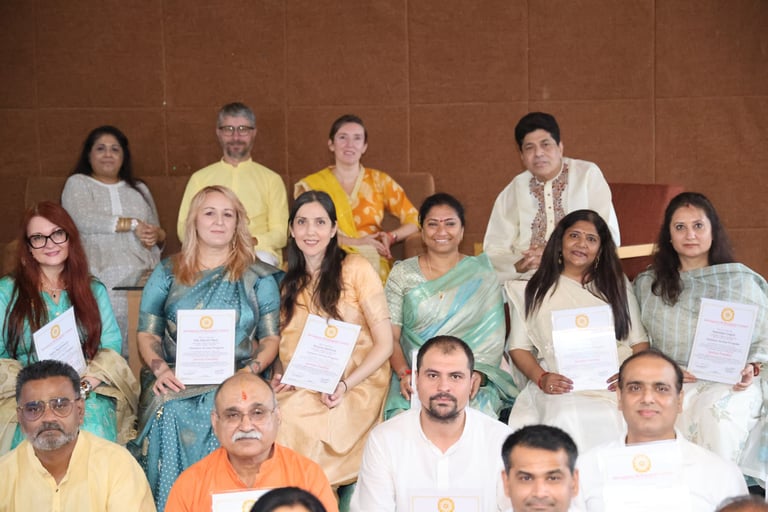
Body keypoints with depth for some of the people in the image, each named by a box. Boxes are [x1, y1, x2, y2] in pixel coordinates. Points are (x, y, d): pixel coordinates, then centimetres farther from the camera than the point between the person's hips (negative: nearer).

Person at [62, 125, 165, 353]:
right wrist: (132, 224, -5)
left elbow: (157, 232, 23)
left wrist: (157, 235, -2)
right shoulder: (78, 183, 13)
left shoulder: (139, 189, 25)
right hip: (100, 280, -3)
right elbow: (83, 220, -6)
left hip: (144, 279, 3)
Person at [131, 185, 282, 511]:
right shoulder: (168, 273, 15)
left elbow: (271, 338, 7)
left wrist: (249, 371, -12)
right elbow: (147, 333, 11)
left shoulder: (258, 277, 12)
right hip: (174, 382, 1)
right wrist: (159, 367, -9)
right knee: (169, 415, -30)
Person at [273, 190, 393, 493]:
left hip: (355, 389, -4)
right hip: (301, 389, 4)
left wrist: (345, 385, -18)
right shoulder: (289, 281, 13)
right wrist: (279, 376, -4)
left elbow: (384, 344, -6)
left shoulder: (356, 270, -4)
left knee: (289, 420, -30)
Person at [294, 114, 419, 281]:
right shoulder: (311, 185, 12)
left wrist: (391, 237, -8)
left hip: (373, 263, 2)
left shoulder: (380, 180, 15)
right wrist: (356, 242, -11)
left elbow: (414, 220, 13)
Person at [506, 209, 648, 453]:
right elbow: (519, 347, 13)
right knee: (569, 419, -35)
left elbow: (639, 342, 17)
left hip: (613, 384, 1)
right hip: (560, 386, -1)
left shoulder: (617, 285, 22)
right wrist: (541, 378, -7)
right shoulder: (535, 291, 17)